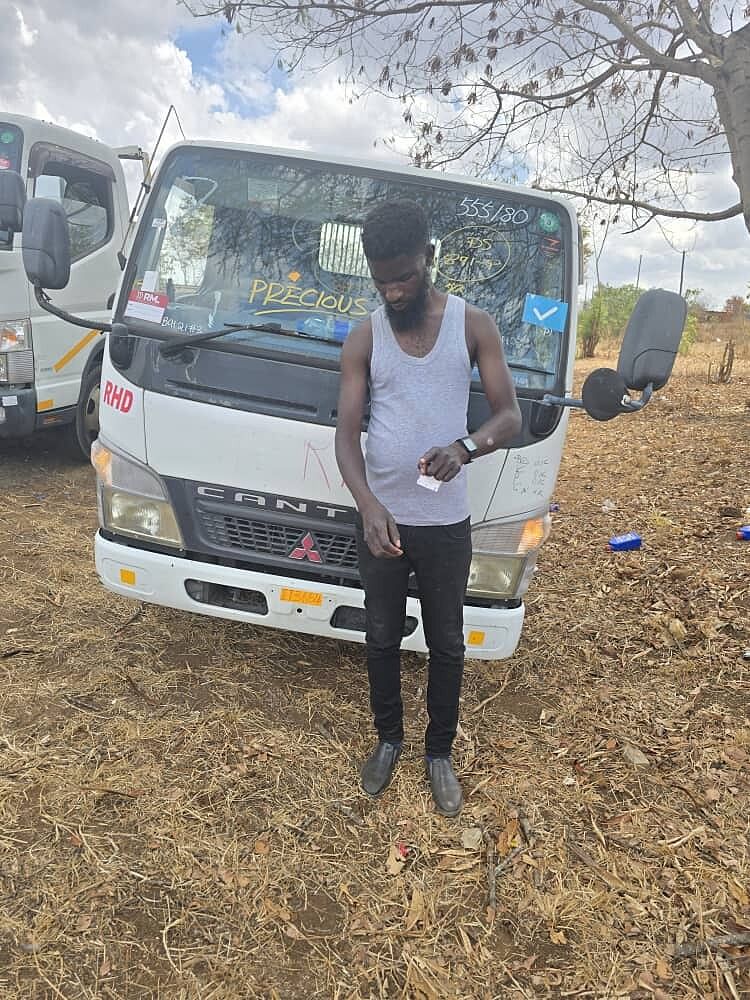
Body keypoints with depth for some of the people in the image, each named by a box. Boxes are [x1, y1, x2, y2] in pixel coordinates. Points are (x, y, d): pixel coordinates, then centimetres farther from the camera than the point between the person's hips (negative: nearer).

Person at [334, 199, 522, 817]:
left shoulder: (473, 325, -3)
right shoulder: (363, 340, -2)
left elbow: (510, 415, -6)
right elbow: (346, 434, -7)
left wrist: (465, 448, -29)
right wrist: (369, 505, -25)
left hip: (447, 523, -1)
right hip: (380, 520, 1)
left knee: (447, 645, 13)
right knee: (382, 638, 16)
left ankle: (440, 753, 35)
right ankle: (389, 739, 40)